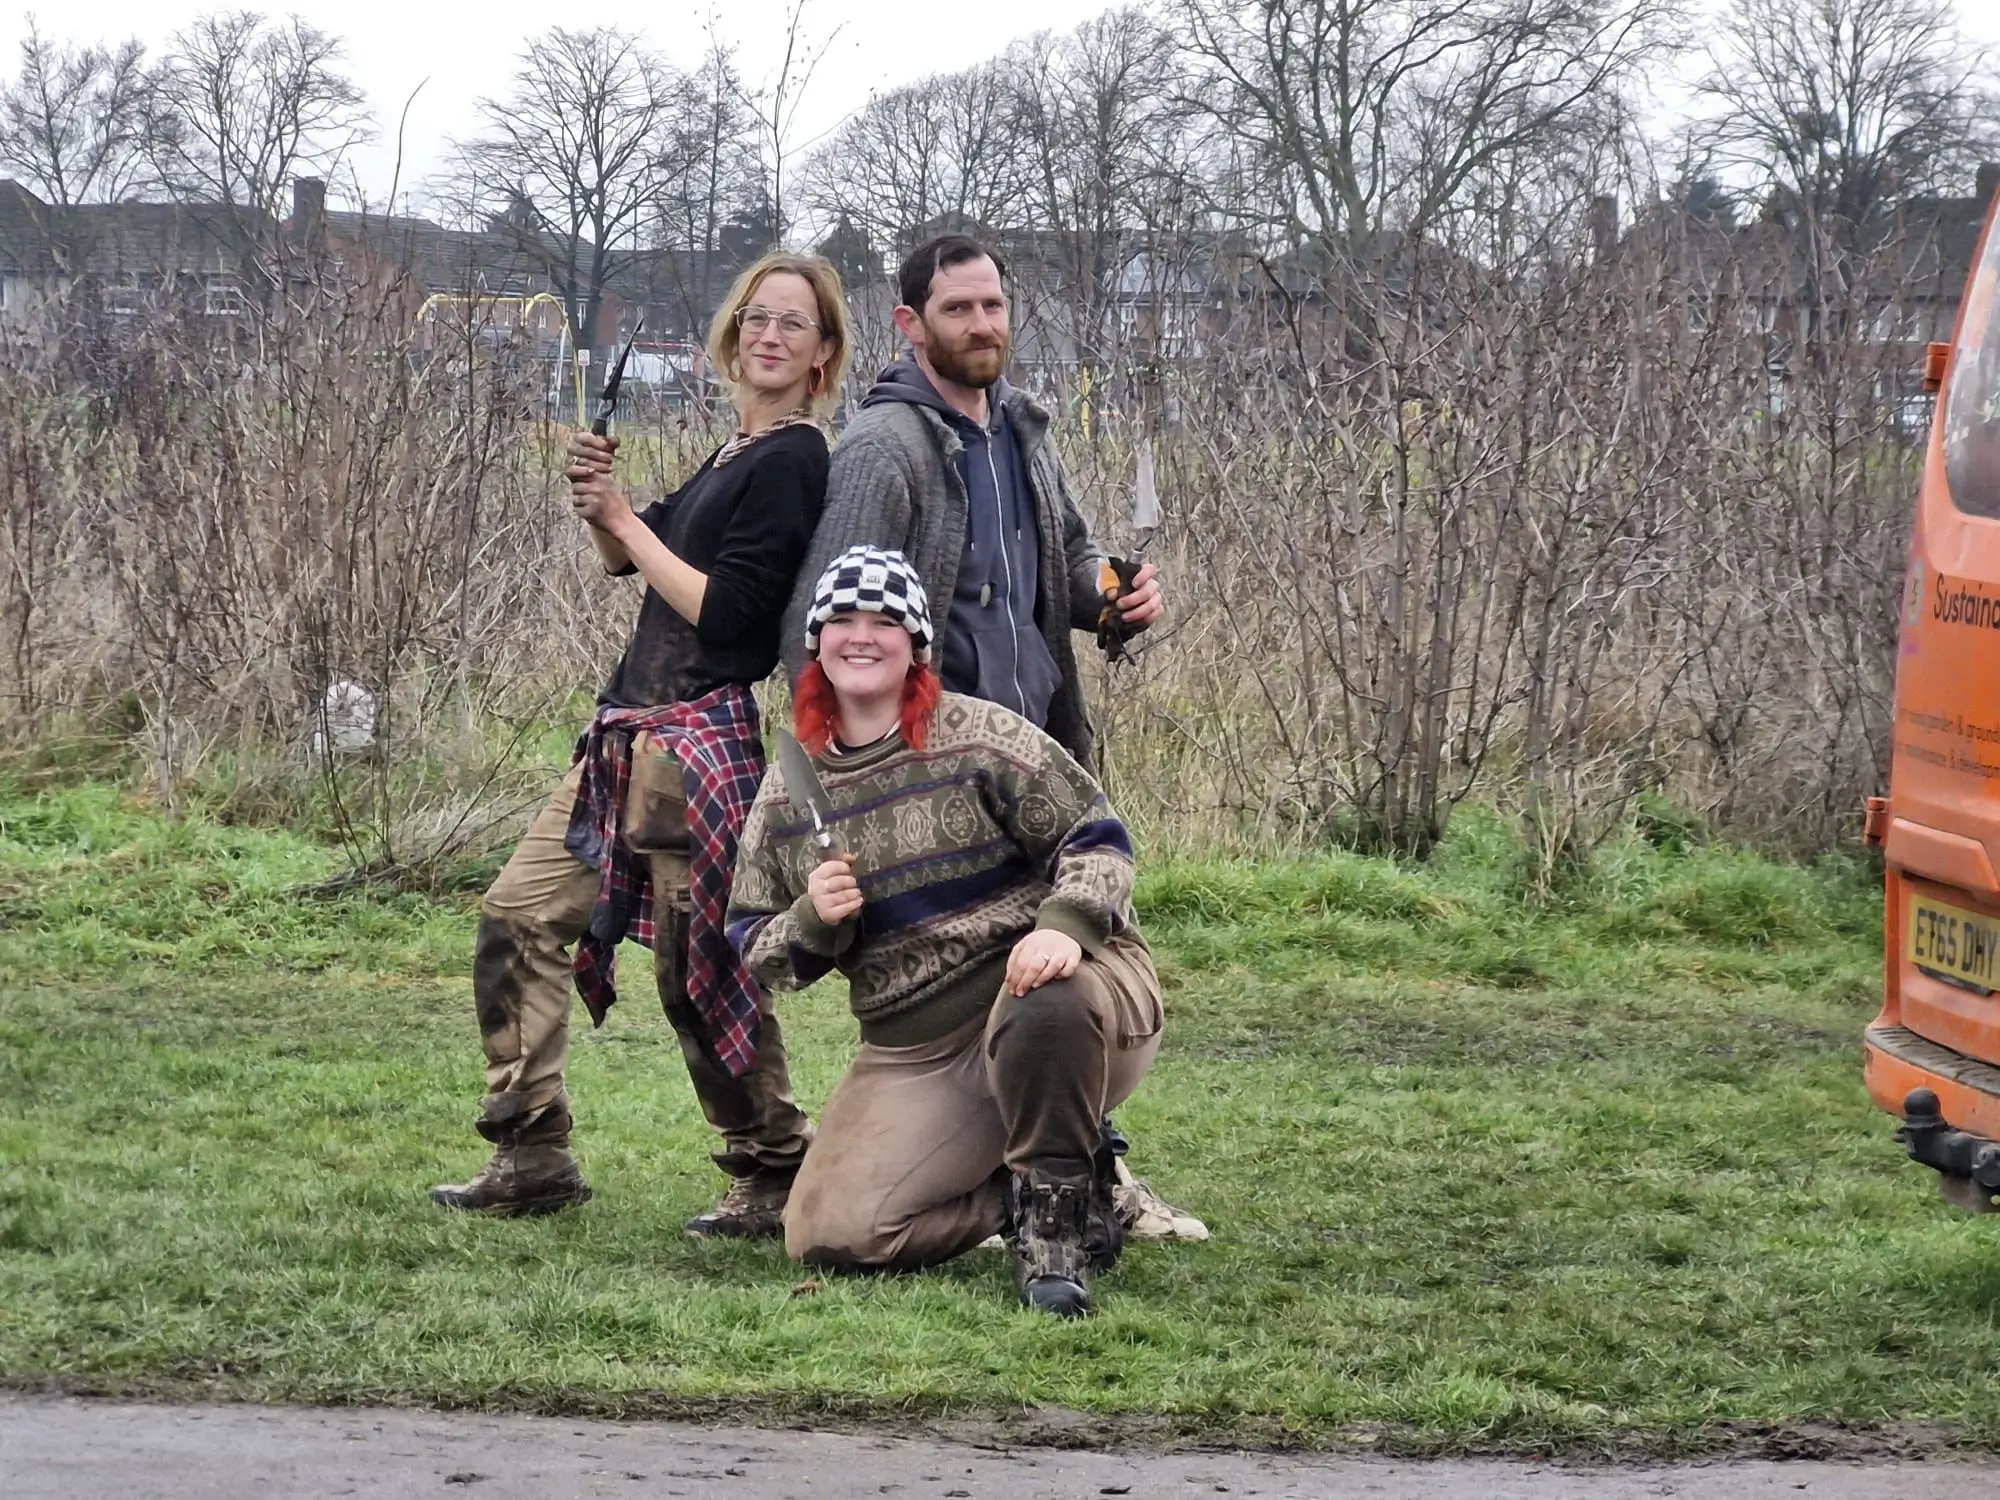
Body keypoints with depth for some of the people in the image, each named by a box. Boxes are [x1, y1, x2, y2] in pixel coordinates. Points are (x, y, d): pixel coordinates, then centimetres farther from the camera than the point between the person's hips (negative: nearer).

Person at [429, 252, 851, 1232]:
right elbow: (627, 559, 21)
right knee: (520, 914, 8)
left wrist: (626, 521, -9)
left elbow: (722, 611, -18)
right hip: (632, 734, 10)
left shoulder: (792, 462, -12)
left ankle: (775, 1175, 7)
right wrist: (599, 499, 0)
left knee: (699, 968, -6)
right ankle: (531, 1158, 12)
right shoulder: (736, 454, 17)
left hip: (703, 738, -10)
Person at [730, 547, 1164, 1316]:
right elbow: (753, 947, 14)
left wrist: (1065, 926, -26)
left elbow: (1096, 840, -5)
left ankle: (1056, 1210, -15)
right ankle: (1072, 1183, 7)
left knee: (1045, 1006, -44)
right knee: (829, 1236, -14)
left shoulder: (978, 736, -4)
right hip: (915, 1058, 5)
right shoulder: (787, 794, 10)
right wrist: (812, 921, -10)